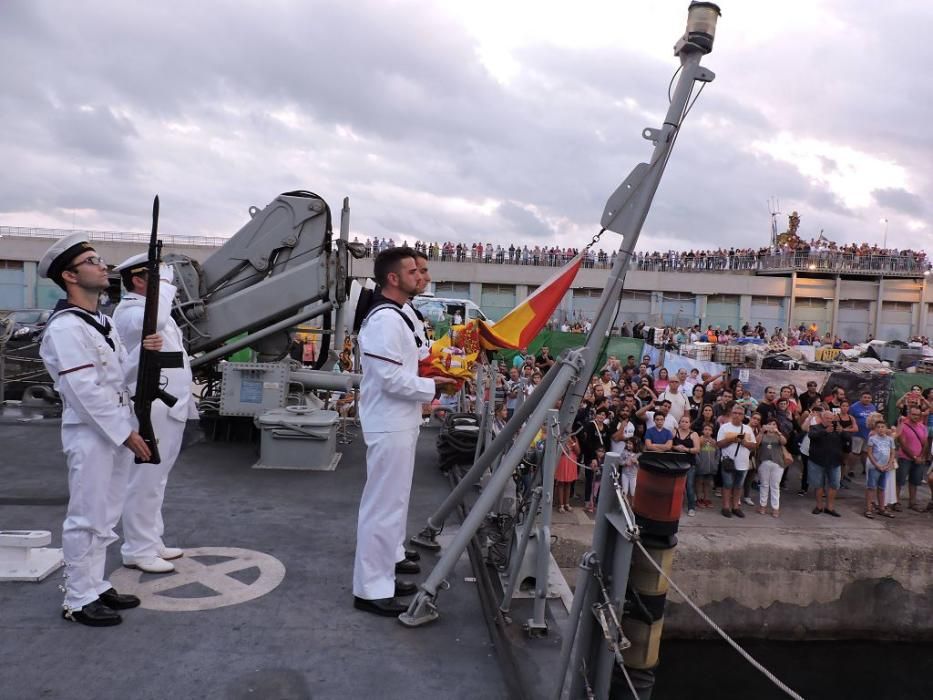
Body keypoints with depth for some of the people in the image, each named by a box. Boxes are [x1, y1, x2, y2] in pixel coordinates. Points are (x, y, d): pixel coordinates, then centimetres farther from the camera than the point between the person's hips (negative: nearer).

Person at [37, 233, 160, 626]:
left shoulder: (103, 321, 14)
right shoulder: (65, 327, -16)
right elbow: (86, 391, -21)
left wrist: (144, 353, -4)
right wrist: (126, 433, -19)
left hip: (117, 430, 9)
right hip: (90, 434, -9)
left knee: (104, 517, 16)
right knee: (86, 519, 0)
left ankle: (96, 586, 28)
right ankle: (78, 600, 13)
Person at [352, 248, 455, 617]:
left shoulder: (393, 318, 15)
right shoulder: (385, 320, -19)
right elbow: (391, 379, -24)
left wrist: (427, 381, 7)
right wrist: (432, 386, -12)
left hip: (397, 424, 11)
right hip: (390, 427, -11)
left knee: (390, 504, 18)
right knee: (383, 506, -3)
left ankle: (381, 575, 31)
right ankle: (370, 589, 8)